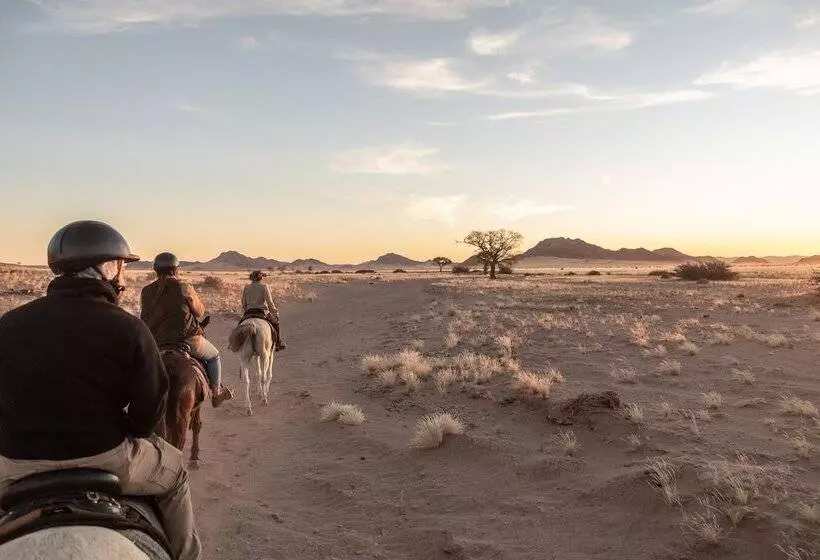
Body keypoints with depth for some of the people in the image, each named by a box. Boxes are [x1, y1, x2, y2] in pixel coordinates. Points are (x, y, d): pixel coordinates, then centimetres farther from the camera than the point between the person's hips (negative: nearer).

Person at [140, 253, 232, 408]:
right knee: (213, 356, 21)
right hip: (187, 339, -4)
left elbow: (145, 318, 11)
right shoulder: (184, 287, -10)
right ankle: (216, 393, 26)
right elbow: (200, 312, 2)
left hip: (156, 344, 4)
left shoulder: (146, 292, 3)